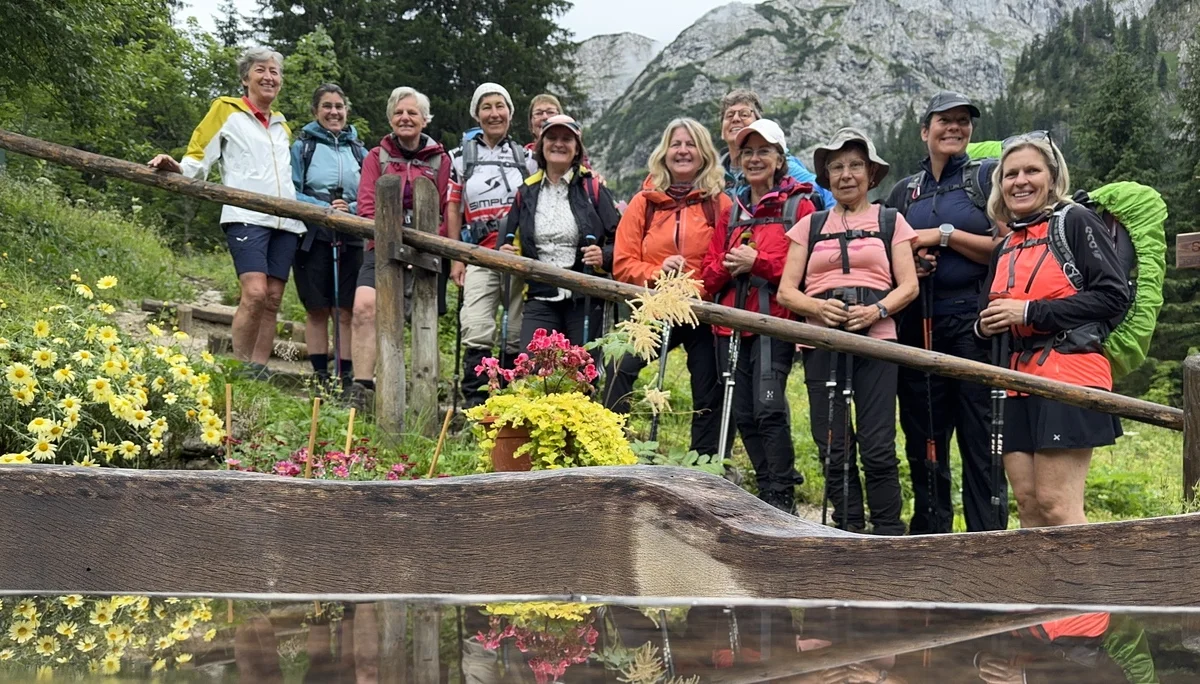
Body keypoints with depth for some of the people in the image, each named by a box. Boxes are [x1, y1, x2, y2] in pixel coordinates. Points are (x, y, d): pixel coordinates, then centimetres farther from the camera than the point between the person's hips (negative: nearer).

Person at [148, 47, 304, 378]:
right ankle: (239, 370, -12)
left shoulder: (282, 126, 26)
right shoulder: (227, 111, 10)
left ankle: (259, 372, 3)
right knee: (255, 292, -20)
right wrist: (175, 168, -17)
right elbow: (198, 158, 5)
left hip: (285, 221, 6)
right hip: (246, 217, -6)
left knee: (273, 300, 0)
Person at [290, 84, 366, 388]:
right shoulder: (303, 146, 4)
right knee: (317, 309, 3)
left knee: (348, 310, 0)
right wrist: (326, 208, -15)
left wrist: (351, 210, -10)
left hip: (352, 240, 2)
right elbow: (291, 194, -2)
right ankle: (320, 377, 10)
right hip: (314, 237, -2)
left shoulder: (358, 151, 13)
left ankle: (347, 377, 5)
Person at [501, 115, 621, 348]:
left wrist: (604, 257, -18)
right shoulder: (527, 192, 13)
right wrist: (508, 254, 1)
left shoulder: (593, 189, 3)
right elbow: (513, 241, 22)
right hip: (540, 299, 3)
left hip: (585, 299, -2)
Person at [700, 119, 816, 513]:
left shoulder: (799, 205, 3)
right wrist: (727, 266, -4)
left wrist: (758, 262, -13)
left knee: (769, 408, -18)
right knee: (743, 415, 5)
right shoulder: (732, 209, 20)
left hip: (775, 321, -6)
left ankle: (781, 499, -10)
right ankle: (771, 488, 17)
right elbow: (710, 274, 18)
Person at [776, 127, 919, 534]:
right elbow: (786, 291, 9)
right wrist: (817, 307, -11)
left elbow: (908, 286, 6)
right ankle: (849, 534, 13)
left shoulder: (891, 221, 13)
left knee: (878, 447, -8)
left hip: (876, 339, -2)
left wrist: (878, 309, -14)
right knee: (833, 448, 2)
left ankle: (888, 535, 4)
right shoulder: (810, 225, 16)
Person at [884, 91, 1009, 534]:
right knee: (922, 437, 8)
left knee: (980, 436, -6)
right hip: (918, 323, 5)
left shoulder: (988, 176, 6)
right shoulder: (904, 191, 18)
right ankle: (929, 538, 19)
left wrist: (944, 236, -9)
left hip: (974, 319, -4)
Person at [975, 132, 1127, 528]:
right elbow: (991, 309, 26)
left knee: (1055, 505, -9)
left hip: (1069, 375, -7)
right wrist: (986, 326, 1)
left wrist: (1030, 312, -15)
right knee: (1027, 503, 6)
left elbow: (1114, 296, -12)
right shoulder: (1006, 248, 17)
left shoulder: (1075, 221, -3)